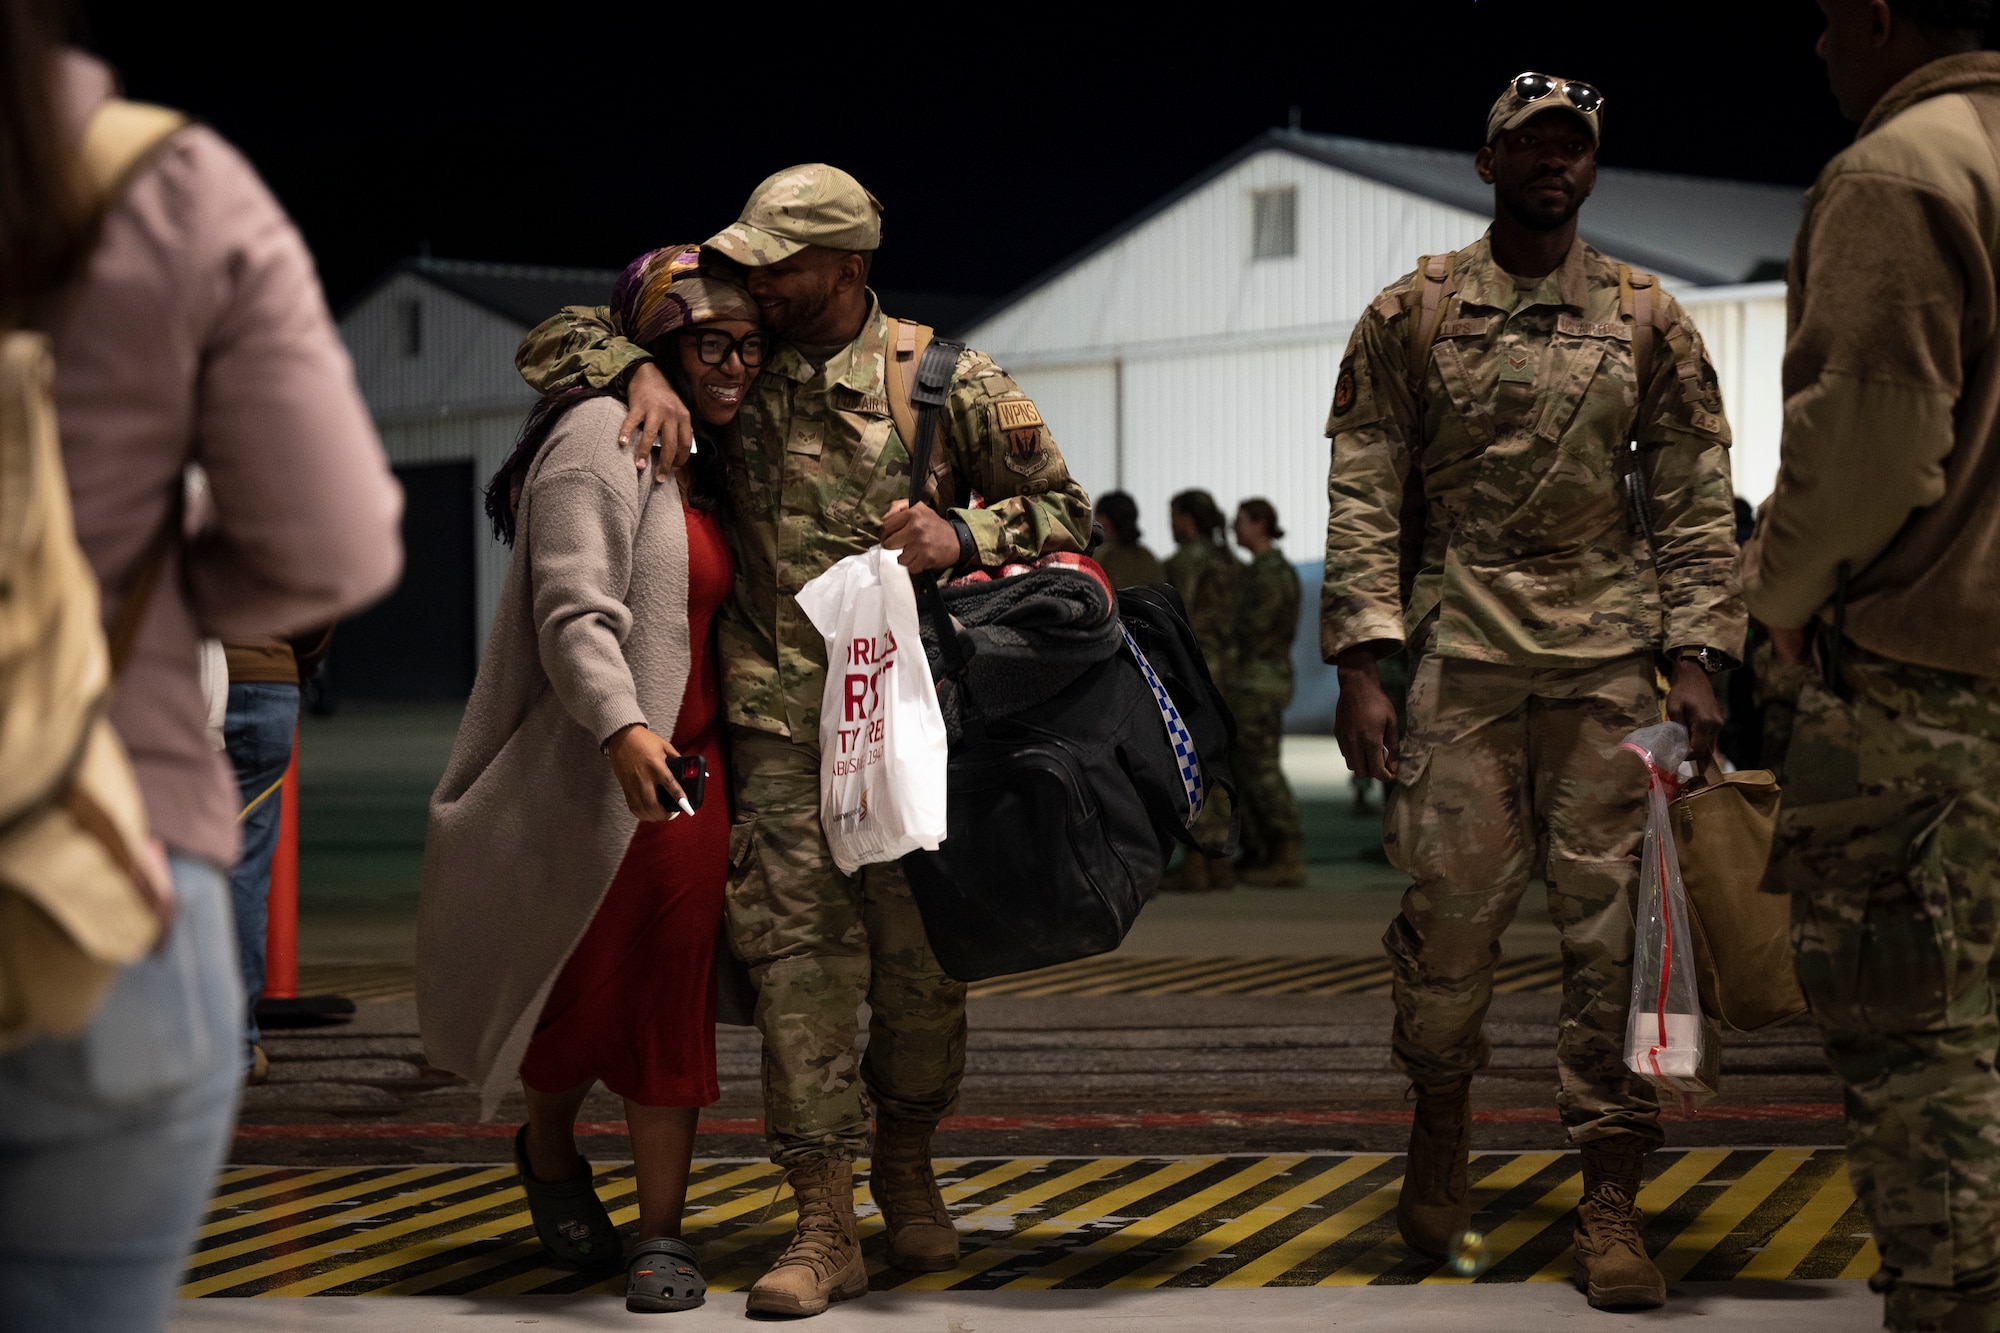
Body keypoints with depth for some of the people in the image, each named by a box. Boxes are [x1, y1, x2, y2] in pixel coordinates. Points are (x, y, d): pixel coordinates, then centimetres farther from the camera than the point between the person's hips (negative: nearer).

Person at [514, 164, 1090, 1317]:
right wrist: (640, 370, -7)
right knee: (800, 957, -5)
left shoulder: (947, 381, 1)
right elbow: (556, 341, 14)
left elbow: (1066, 511, 6)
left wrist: (961, 539, -12)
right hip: (781, 721, 1)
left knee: (923, 960, 5)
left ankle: (907, 1171, 31)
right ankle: (826, 1231, -1)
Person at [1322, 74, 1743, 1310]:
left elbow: (1696, 502, 8)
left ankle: (1611, 1200, 3)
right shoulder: (1411, 316, 6)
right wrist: (1362, 664, -5)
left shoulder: (1647, 319, 8)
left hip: (1611, 662, 1)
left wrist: (1696, 656, -2)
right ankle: (1442, 1127, 26)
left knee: (1614, 926, -2)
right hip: (1462, 658, -1)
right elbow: (1366, 498, 3)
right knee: (1451, 909, 0)